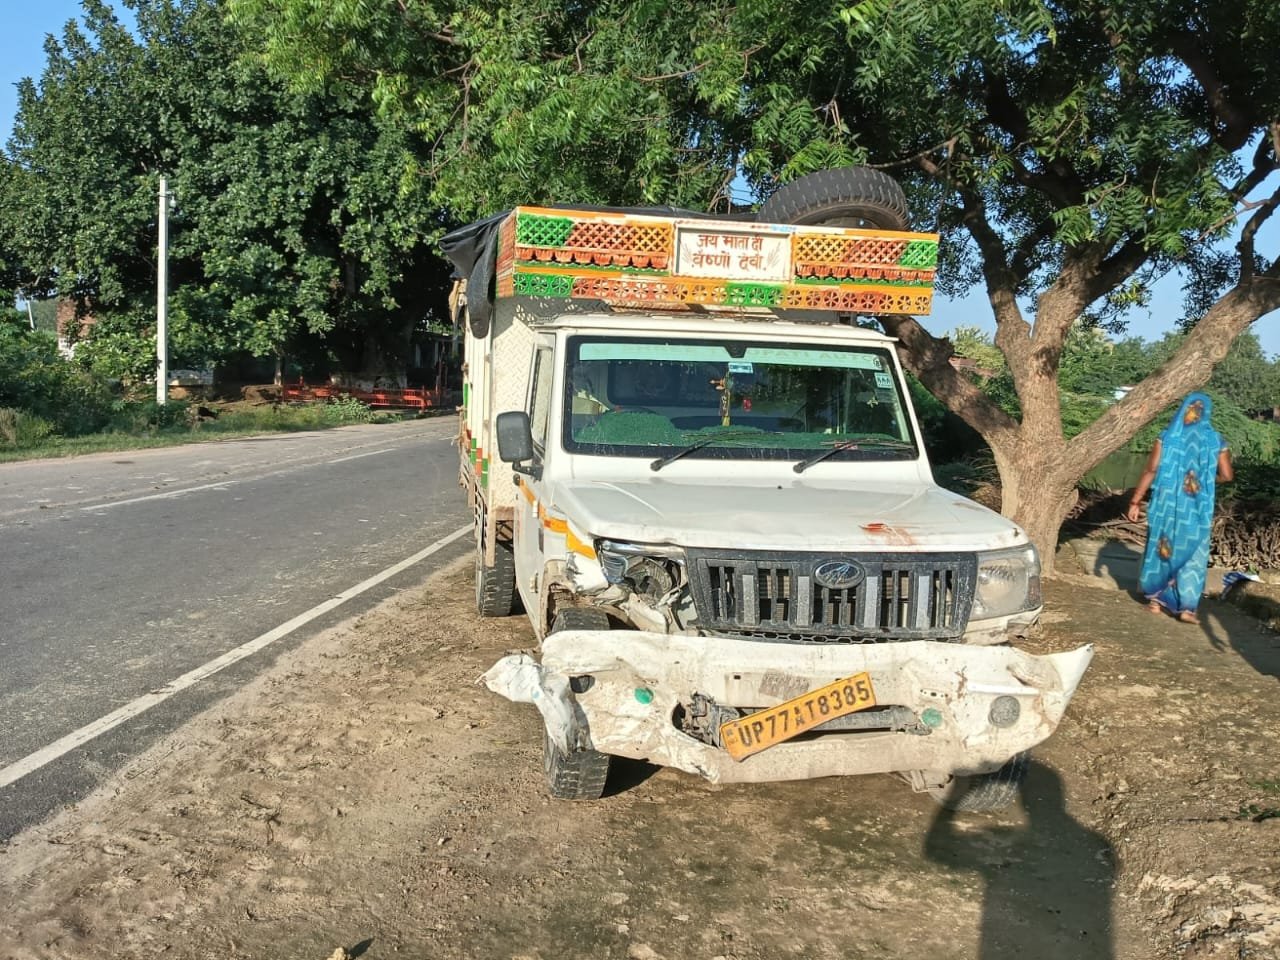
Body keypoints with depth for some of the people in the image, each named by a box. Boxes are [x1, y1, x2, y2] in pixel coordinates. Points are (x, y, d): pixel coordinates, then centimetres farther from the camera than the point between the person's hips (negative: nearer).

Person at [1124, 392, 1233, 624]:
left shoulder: (1168, 436, -2)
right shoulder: (1215, 440, 0)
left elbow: (1151, 470, -8)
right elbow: (1227, 475, 1)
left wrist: (1134, 502, -5)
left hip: (1166, 503, 0)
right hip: (1196, 509, 0)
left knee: (1161, 547, 14)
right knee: (1193, 555, 8)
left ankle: (1156, 599, 19)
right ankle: (1186, 608, 3)